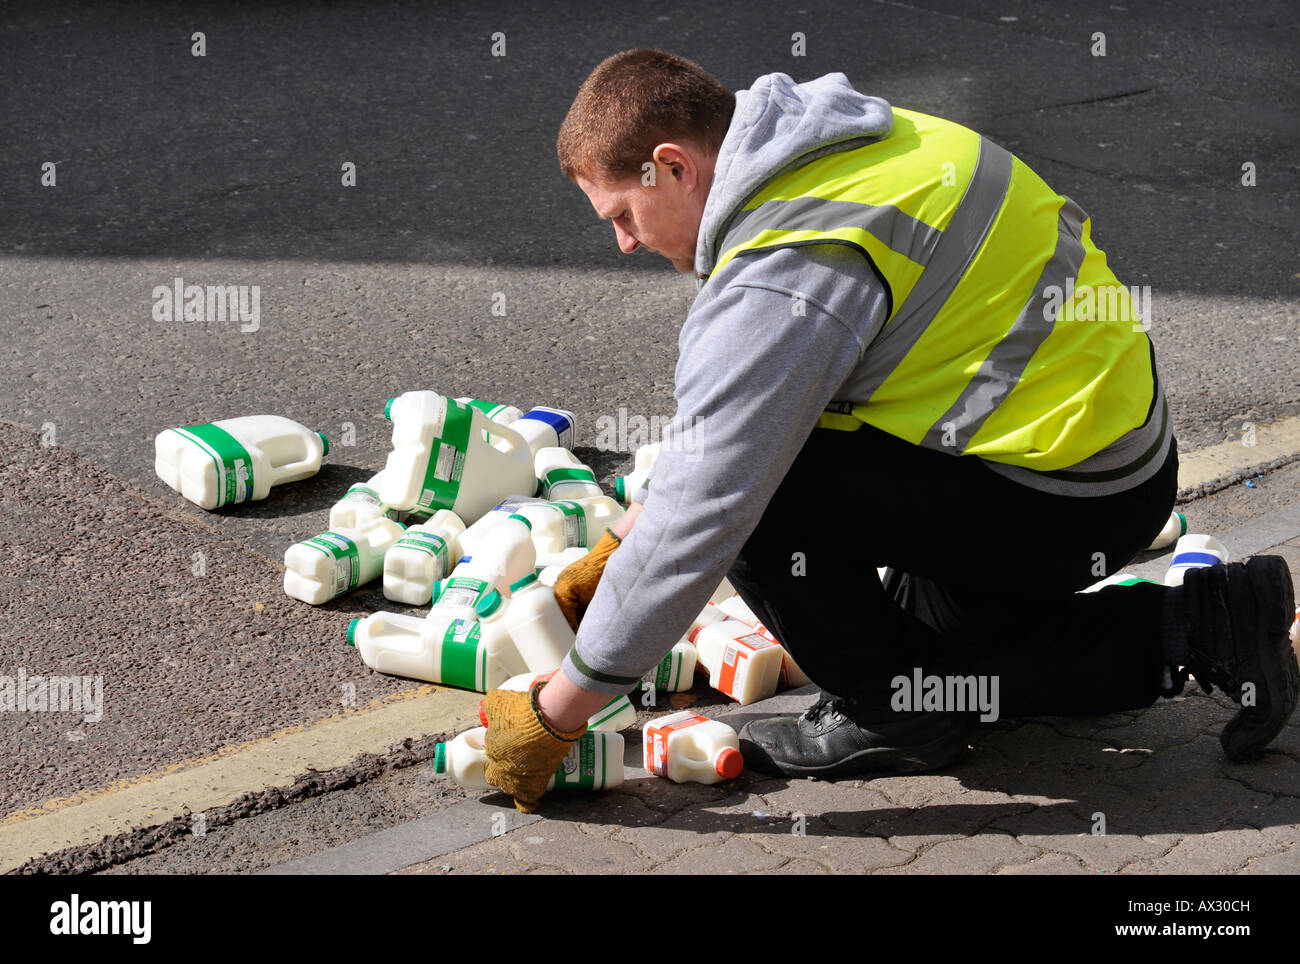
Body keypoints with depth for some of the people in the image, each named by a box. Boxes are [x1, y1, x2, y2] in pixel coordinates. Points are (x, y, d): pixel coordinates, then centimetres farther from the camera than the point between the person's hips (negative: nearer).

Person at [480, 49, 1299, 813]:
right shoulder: (824, 145, 7)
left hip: (1063, 496, -10)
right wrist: (612, 555, 20)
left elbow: (700, 514, -24)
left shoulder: (782, 279, -26)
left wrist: (555, 718, -14)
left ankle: (896, 714, 2)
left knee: (753, 491, -15)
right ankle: (1204, 627, 22)